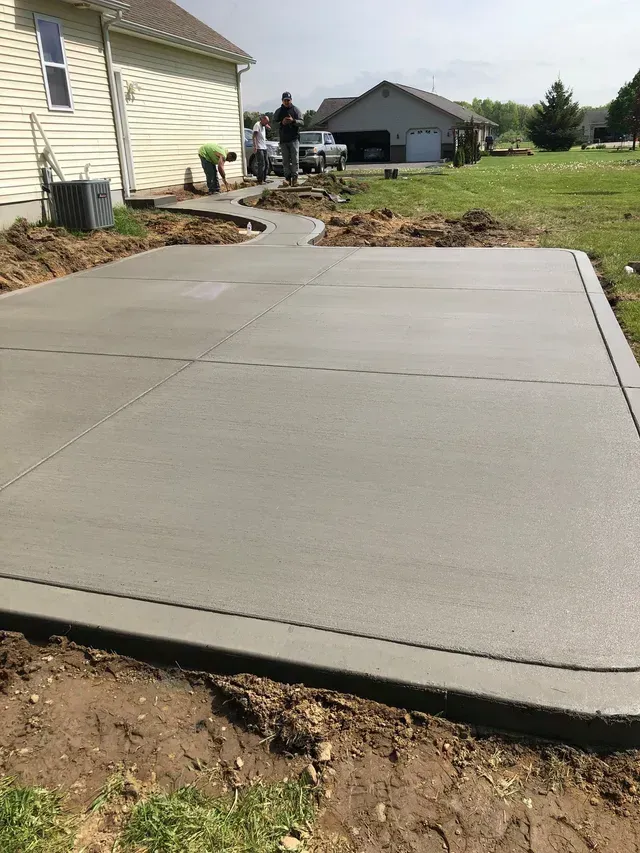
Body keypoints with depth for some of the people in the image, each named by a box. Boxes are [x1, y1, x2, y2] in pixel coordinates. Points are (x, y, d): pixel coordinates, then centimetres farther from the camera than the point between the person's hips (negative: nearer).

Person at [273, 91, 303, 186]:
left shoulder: (296, 110, 7)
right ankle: (288, 177, 5)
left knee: (294, 159, -11)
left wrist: (293, 120, -18)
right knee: (285, 161, 1)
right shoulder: (278, 111, 12)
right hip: (283, 140, 2)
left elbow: (302, 123, -1)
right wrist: (281, 123, -10)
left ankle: (294, 177, -8)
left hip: (294, 139, -2)